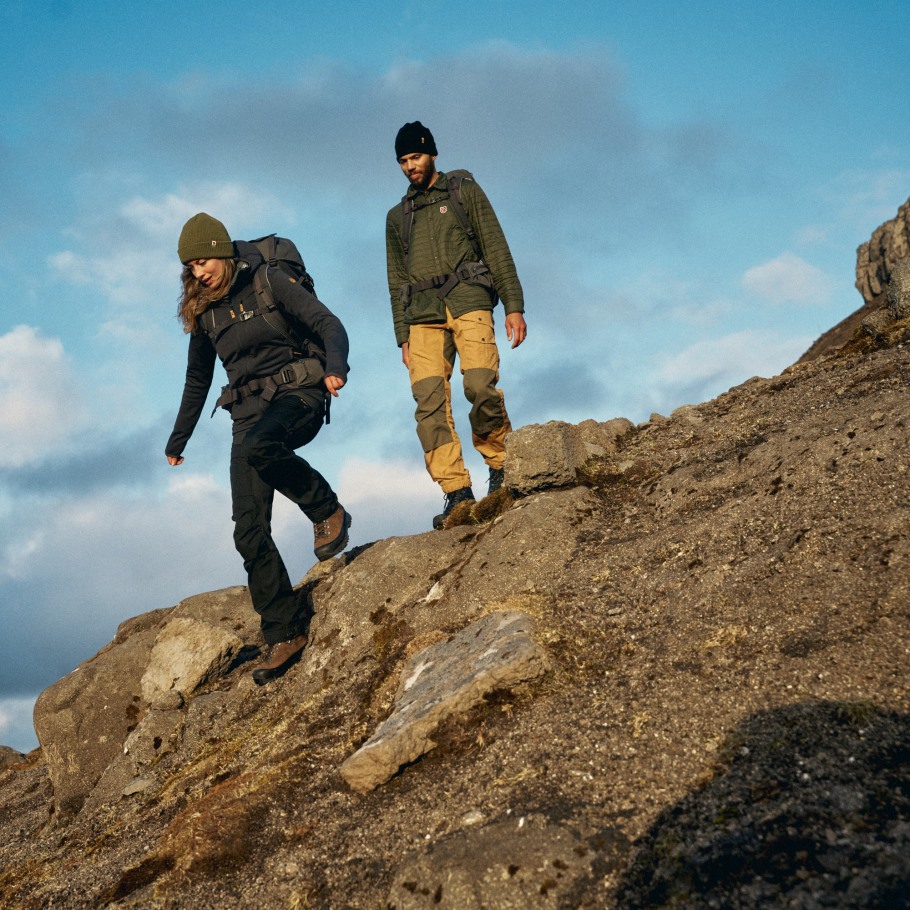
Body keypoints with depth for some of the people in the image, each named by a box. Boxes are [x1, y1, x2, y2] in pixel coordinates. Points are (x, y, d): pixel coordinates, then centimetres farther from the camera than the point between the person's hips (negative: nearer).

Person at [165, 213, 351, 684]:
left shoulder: (269, 282, -4)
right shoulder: (202, 312, 12)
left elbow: (329, 324, -10)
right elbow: (197, 379, 25)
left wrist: (335, 367, -31)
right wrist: (178, 440, 29)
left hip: (297, 394, -5)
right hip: (248, 409, 5)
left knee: (257, 446, -40)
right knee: (249, 532, -7)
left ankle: (327, 511, -15)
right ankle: (284, 632, 1)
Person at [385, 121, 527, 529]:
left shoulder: (464, 190, 14)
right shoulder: (397, 216, 25)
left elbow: (496, 248, 7)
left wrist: (513, 305, -3)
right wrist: (403, 337, 15)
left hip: (468, 302, -3)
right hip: (423, 315, 3)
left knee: (481, 386, -22)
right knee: (429, 401, -14)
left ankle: (500, 467, -1)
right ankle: (456, 492, -16)